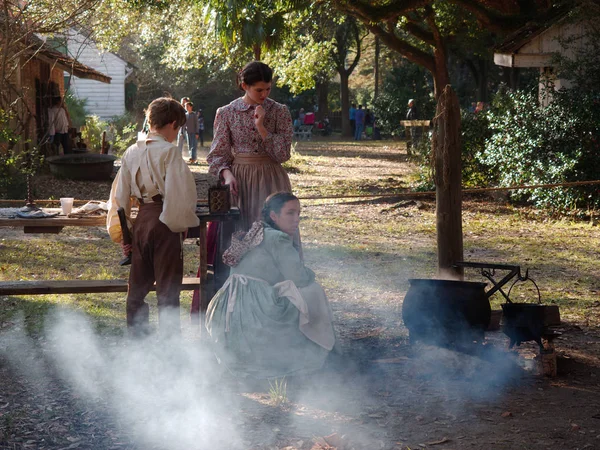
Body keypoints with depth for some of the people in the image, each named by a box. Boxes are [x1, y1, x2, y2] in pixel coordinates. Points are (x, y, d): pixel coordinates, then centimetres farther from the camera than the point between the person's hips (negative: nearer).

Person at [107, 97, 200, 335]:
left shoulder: (131, 152, 7)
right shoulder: (169, 152, -13)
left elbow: (120, 195, 11)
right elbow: (177, 193, -17)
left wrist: (121, 235, 16)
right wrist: (184, 223, -1)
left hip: (141, 220, 6)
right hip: (165, 224, -6)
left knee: (138, 284, 15)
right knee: (167, 287, 2)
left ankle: (137, 334, 23)